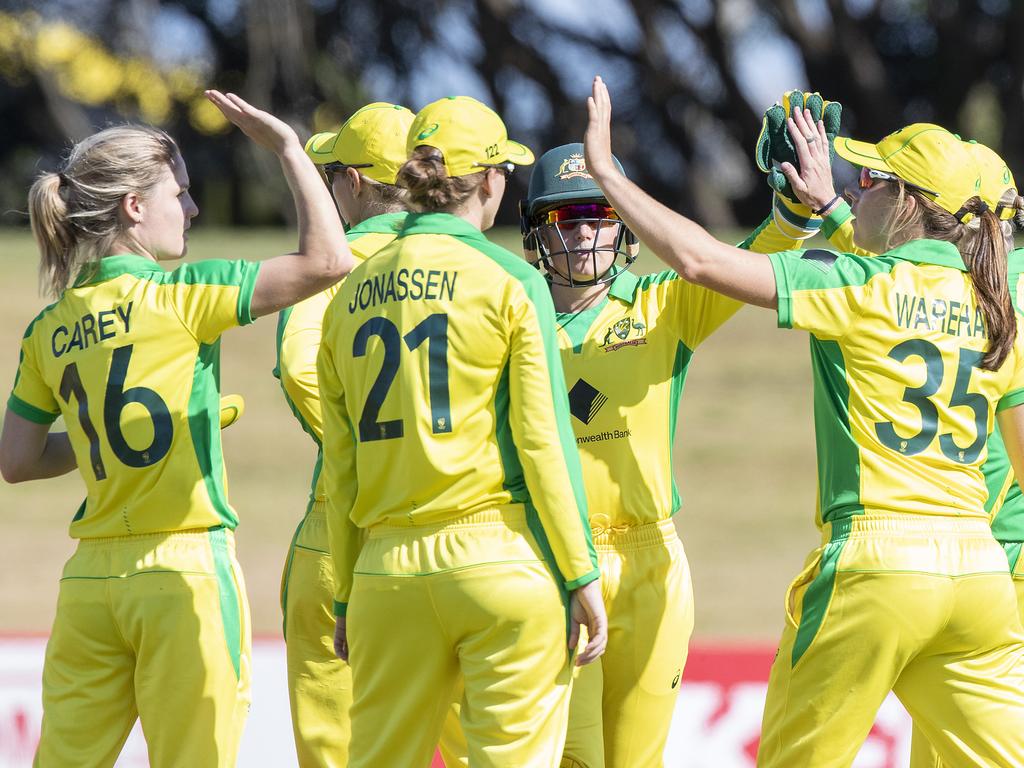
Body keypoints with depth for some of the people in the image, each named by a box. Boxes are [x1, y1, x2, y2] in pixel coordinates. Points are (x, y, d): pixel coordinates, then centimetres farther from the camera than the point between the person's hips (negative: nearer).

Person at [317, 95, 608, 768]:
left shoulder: (352, 297, 9)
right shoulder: (509, 281, -3)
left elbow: (340, 466, 11)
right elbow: (543, 440, -6)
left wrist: (346, 596, 17)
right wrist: (582, 574, -2)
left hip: (386, 567, 4)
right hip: (502, 560, -4)